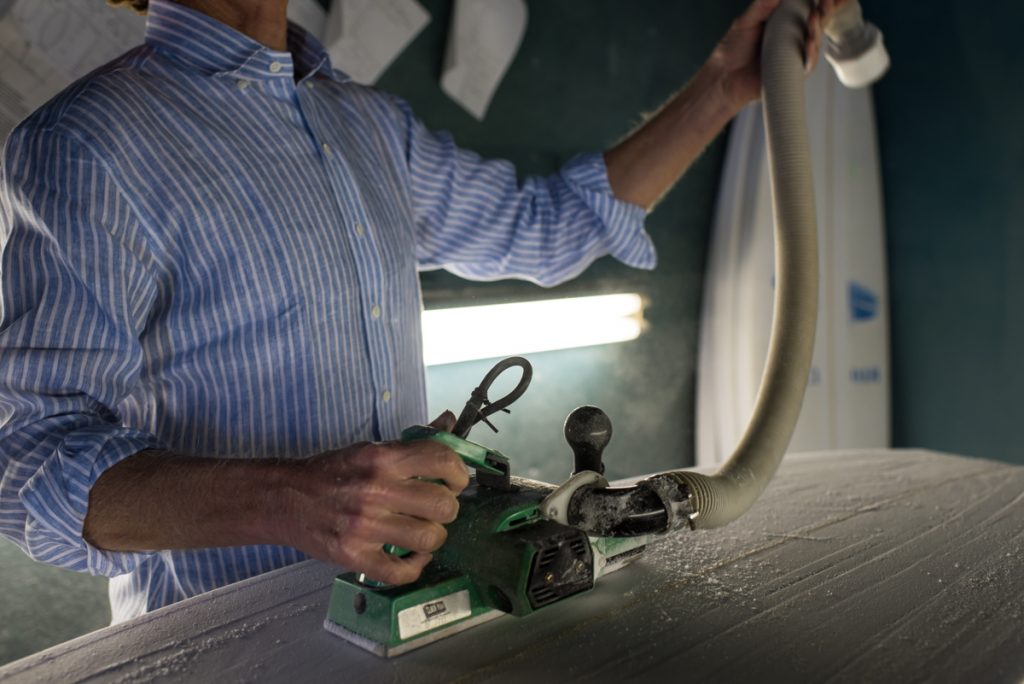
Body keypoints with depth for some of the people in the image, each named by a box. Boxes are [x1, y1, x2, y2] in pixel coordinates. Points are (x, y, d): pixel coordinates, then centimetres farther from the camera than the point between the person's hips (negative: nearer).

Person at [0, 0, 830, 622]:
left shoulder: (371, 122, 11)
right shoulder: (83, 144, -12)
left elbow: (538, 227, 17)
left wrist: (723, 88, 13)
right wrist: (286, 501, -35)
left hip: (400, 595, 6)